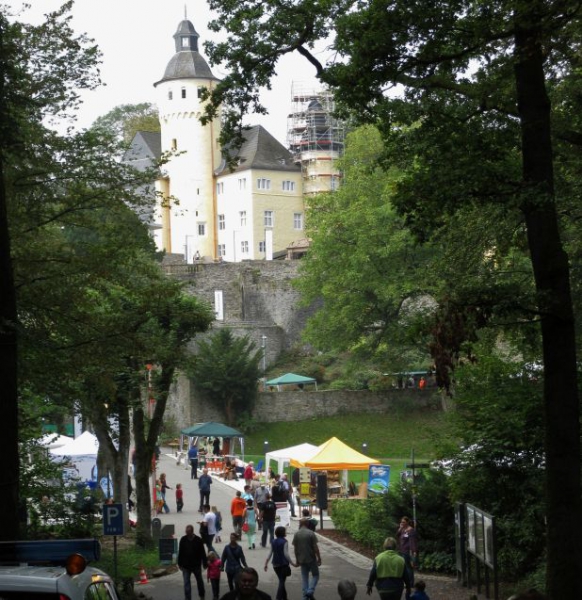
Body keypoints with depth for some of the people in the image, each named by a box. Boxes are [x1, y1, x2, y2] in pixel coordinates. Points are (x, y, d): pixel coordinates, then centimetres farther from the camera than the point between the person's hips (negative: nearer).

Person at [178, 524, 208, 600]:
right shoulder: (183, 539, -5)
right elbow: (180, 552, 1)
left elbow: (202, 553, -7)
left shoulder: (198, 540, -10)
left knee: (199, 581, 17)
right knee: (186, 583, -3)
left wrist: (205, 563, -7)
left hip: (196, 565, -1)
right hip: (186, 565, 1)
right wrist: (180, 564, 1)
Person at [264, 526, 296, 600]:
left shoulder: (273, 542, 6)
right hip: (283, 564, -6)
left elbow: (270, 553, 5)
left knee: (281, 581, 17)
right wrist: (292, 563, -11)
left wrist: (266, 563, 10)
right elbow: (286, 554, -15)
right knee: (282, 582, -2)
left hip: (275, 565, 6)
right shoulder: (284, 542, -12)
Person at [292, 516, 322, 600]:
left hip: (302, 559, 4)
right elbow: (315, 547, -12)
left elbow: (295, 548, 4)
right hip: (311, 559, -4)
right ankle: (310, 591, -8)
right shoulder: (311, 533, -11)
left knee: (304, 578, 12)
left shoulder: (296, 534, 0)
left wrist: (297, 559, 16)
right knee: (315, 575, 10)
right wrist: (319, 558, -3)